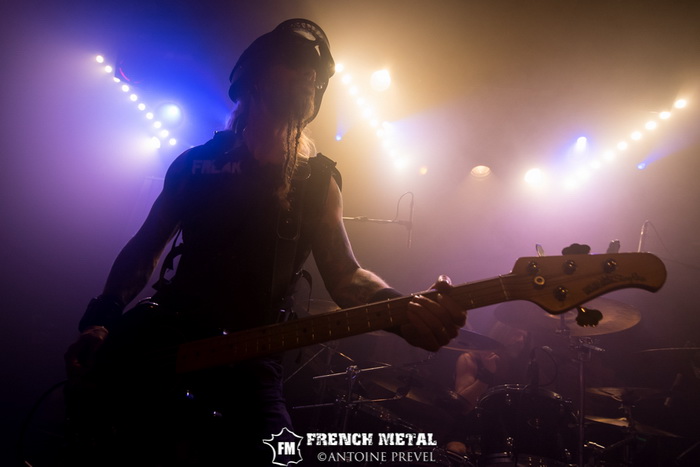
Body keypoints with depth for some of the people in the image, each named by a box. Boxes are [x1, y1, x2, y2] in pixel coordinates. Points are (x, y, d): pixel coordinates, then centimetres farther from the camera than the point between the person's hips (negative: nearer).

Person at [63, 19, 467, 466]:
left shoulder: (318, 181, 6)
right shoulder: (197, 162, 9)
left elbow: (344, 276, -5)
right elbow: (143, 249, 14)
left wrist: (404, 309, -27)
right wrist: (101, 322, -2)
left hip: (248, 360, -1)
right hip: (162, 341, 1)